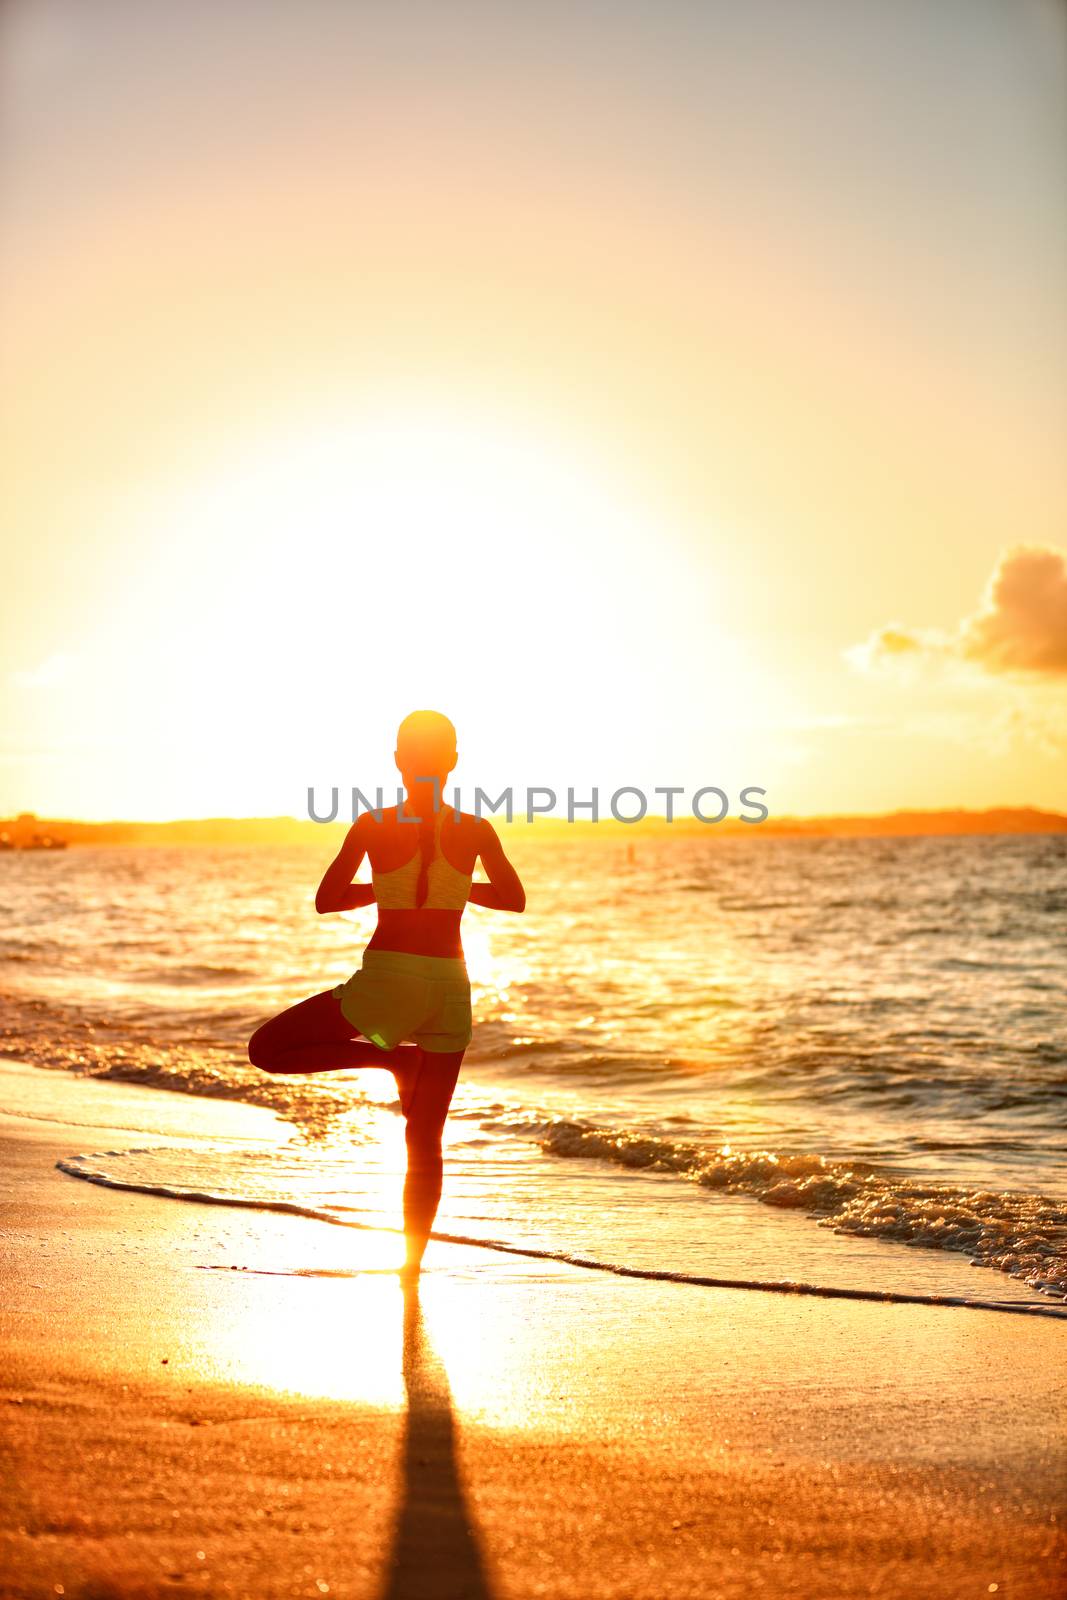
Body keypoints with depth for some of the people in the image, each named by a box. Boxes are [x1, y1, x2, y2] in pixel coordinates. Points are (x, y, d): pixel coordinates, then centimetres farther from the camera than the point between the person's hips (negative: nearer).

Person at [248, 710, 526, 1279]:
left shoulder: (372, 824, -5)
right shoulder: (475, 830, 0)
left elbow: (326, 901, 2)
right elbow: (514, 899, 13)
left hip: (385, 982, -3)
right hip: (449, 988, 3)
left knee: (266, 1049, 14)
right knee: (425, 1141, 15)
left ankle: (392, 1057, 4)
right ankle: (414, 1260, 13)